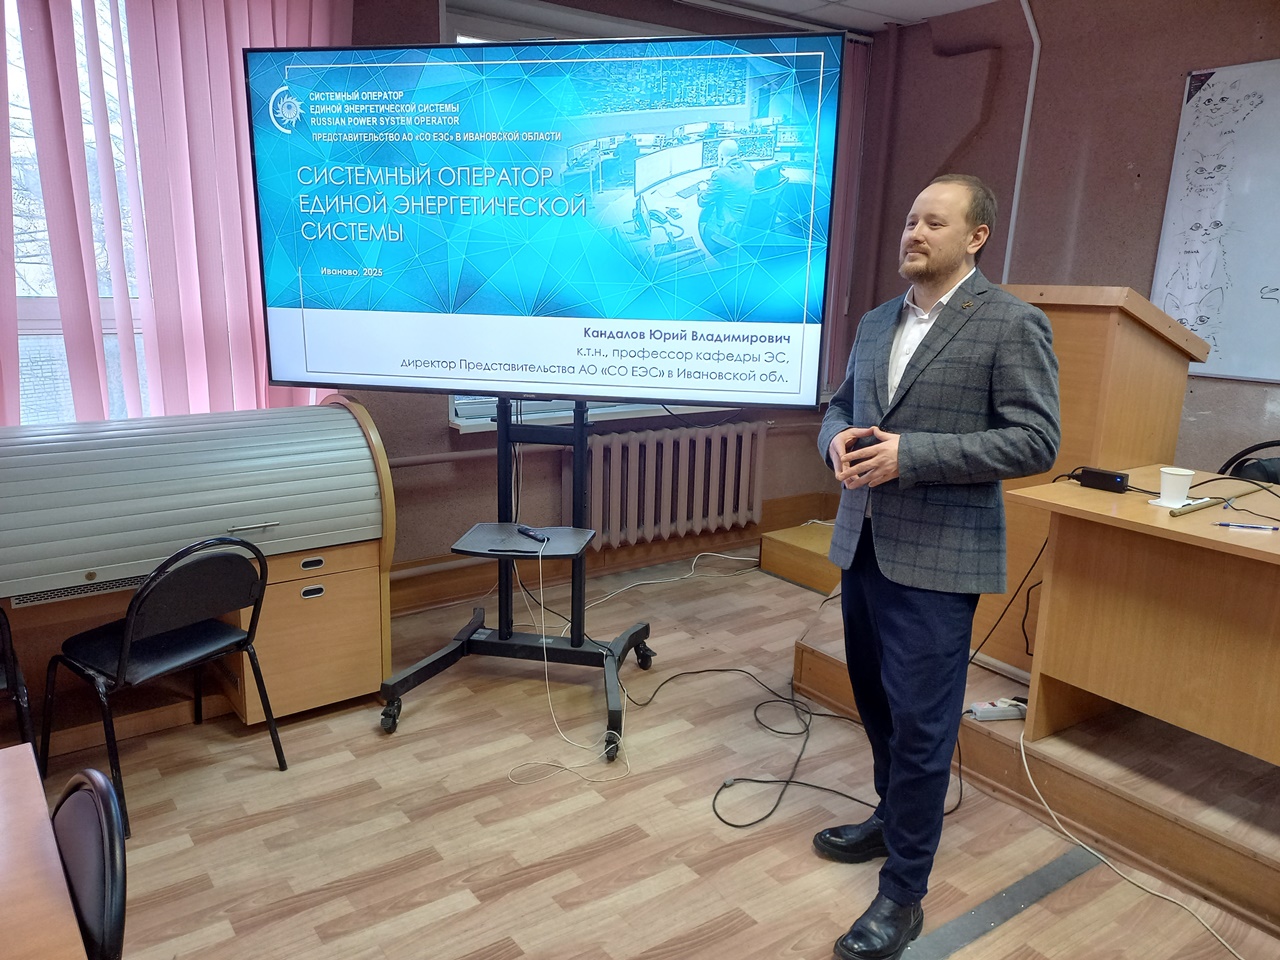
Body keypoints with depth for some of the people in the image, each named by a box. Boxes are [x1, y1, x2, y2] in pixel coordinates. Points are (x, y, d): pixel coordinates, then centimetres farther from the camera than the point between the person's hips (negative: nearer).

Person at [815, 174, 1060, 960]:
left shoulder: (1012, 324, -8)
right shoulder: (876, 323, 12)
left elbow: (1036, 441, -14)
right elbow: (840, 407, 19)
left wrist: (911, 454, -22)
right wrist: (839, 440, -7)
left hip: (935, 557, -7)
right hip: (862, 544, 7)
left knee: (920, 722, -1)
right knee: (876, 700, 20)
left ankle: (904, 895, 16)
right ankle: (894, 819, 43)